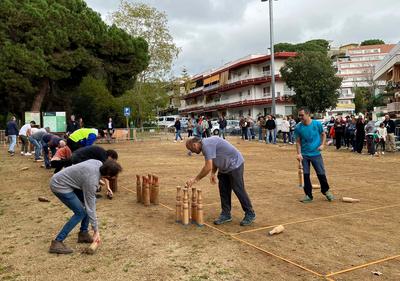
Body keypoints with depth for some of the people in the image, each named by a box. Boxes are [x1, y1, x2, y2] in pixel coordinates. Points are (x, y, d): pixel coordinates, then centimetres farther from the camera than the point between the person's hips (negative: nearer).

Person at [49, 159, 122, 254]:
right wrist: (96, 231, -15)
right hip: (60, 185, -9)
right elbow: (90, 207, -23)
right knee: (80, 213, -12)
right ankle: (57, 242, -7)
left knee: (92, 201, 8)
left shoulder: (99, 163, -11)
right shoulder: (91, 181, -30)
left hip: (68, 181, 9)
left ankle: (83, 234, 17)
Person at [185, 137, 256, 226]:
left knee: (239, 190, -3)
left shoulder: (207, 145, -25)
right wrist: (213, 173, 4)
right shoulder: (205, 145, 7)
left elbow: (208, 167, -28)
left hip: (235, 164, -10)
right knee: (223, 191, 8)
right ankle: (226, 214, 16)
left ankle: (250, 214, 9)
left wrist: (196, 179, -19)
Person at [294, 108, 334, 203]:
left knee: (321, 174, 3)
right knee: (306, 175, 3)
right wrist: (299, 154, -11)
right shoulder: (298, 127, -5)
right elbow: (298, 141, 0)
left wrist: (322, 145, -6)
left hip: (316, 153, -1)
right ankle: (308, 195, 15)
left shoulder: (317, 124, -6)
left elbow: (323, 134, 9)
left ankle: (326, 191, 27)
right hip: (304, 155, 1)